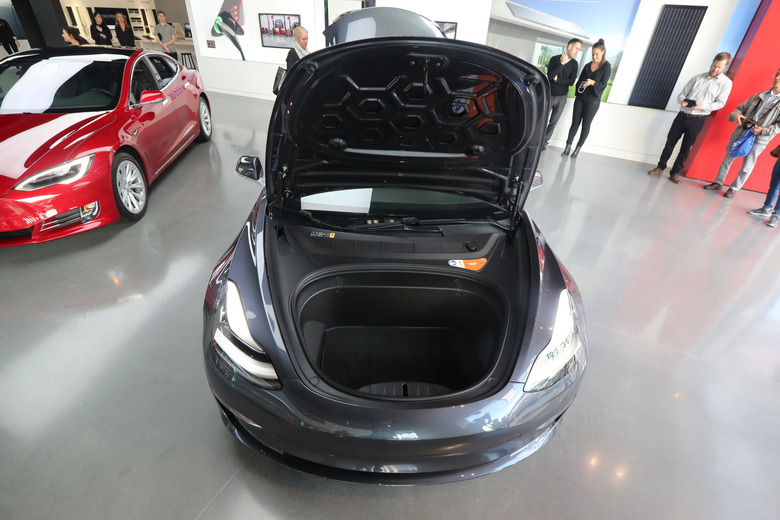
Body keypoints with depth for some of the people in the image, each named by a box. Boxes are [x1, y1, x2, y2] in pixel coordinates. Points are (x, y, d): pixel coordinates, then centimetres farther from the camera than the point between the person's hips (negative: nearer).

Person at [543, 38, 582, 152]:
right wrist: (561, 63, -22)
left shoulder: (574, 64, 3)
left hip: (562, 97, 3)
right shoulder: (555, 59, -4)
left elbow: (571, 82, -5)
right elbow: (550, 75, -17)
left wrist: (557, 79, -12)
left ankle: (544, 143, 14)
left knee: (553, 122, 5)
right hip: (550, 95, -2)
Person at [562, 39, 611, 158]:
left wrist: (593, 83, -29)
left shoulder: (606, 66, -4)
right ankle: (568, 146, 7)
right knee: (575, 123, 3)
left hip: (593, 101, -4)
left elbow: (603, 84, -12)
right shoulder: (588, 65, 9)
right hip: (580, 98, 4)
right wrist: (579, 87, -3)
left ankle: (578, 147, 10)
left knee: (586, 125, 2)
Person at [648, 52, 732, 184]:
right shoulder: (698, 77, 9)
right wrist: (682, 101, -14)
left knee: (686, 148, 3)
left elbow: (720, 103, -3)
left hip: (697, 120, -2)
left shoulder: (726, 83, 2)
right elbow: (682, 94, 9)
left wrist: (704, 106, -20)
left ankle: (675, 173, 11)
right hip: (683, 115, 2)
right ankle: (660, 168, 15)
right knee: (670, 142, 4)